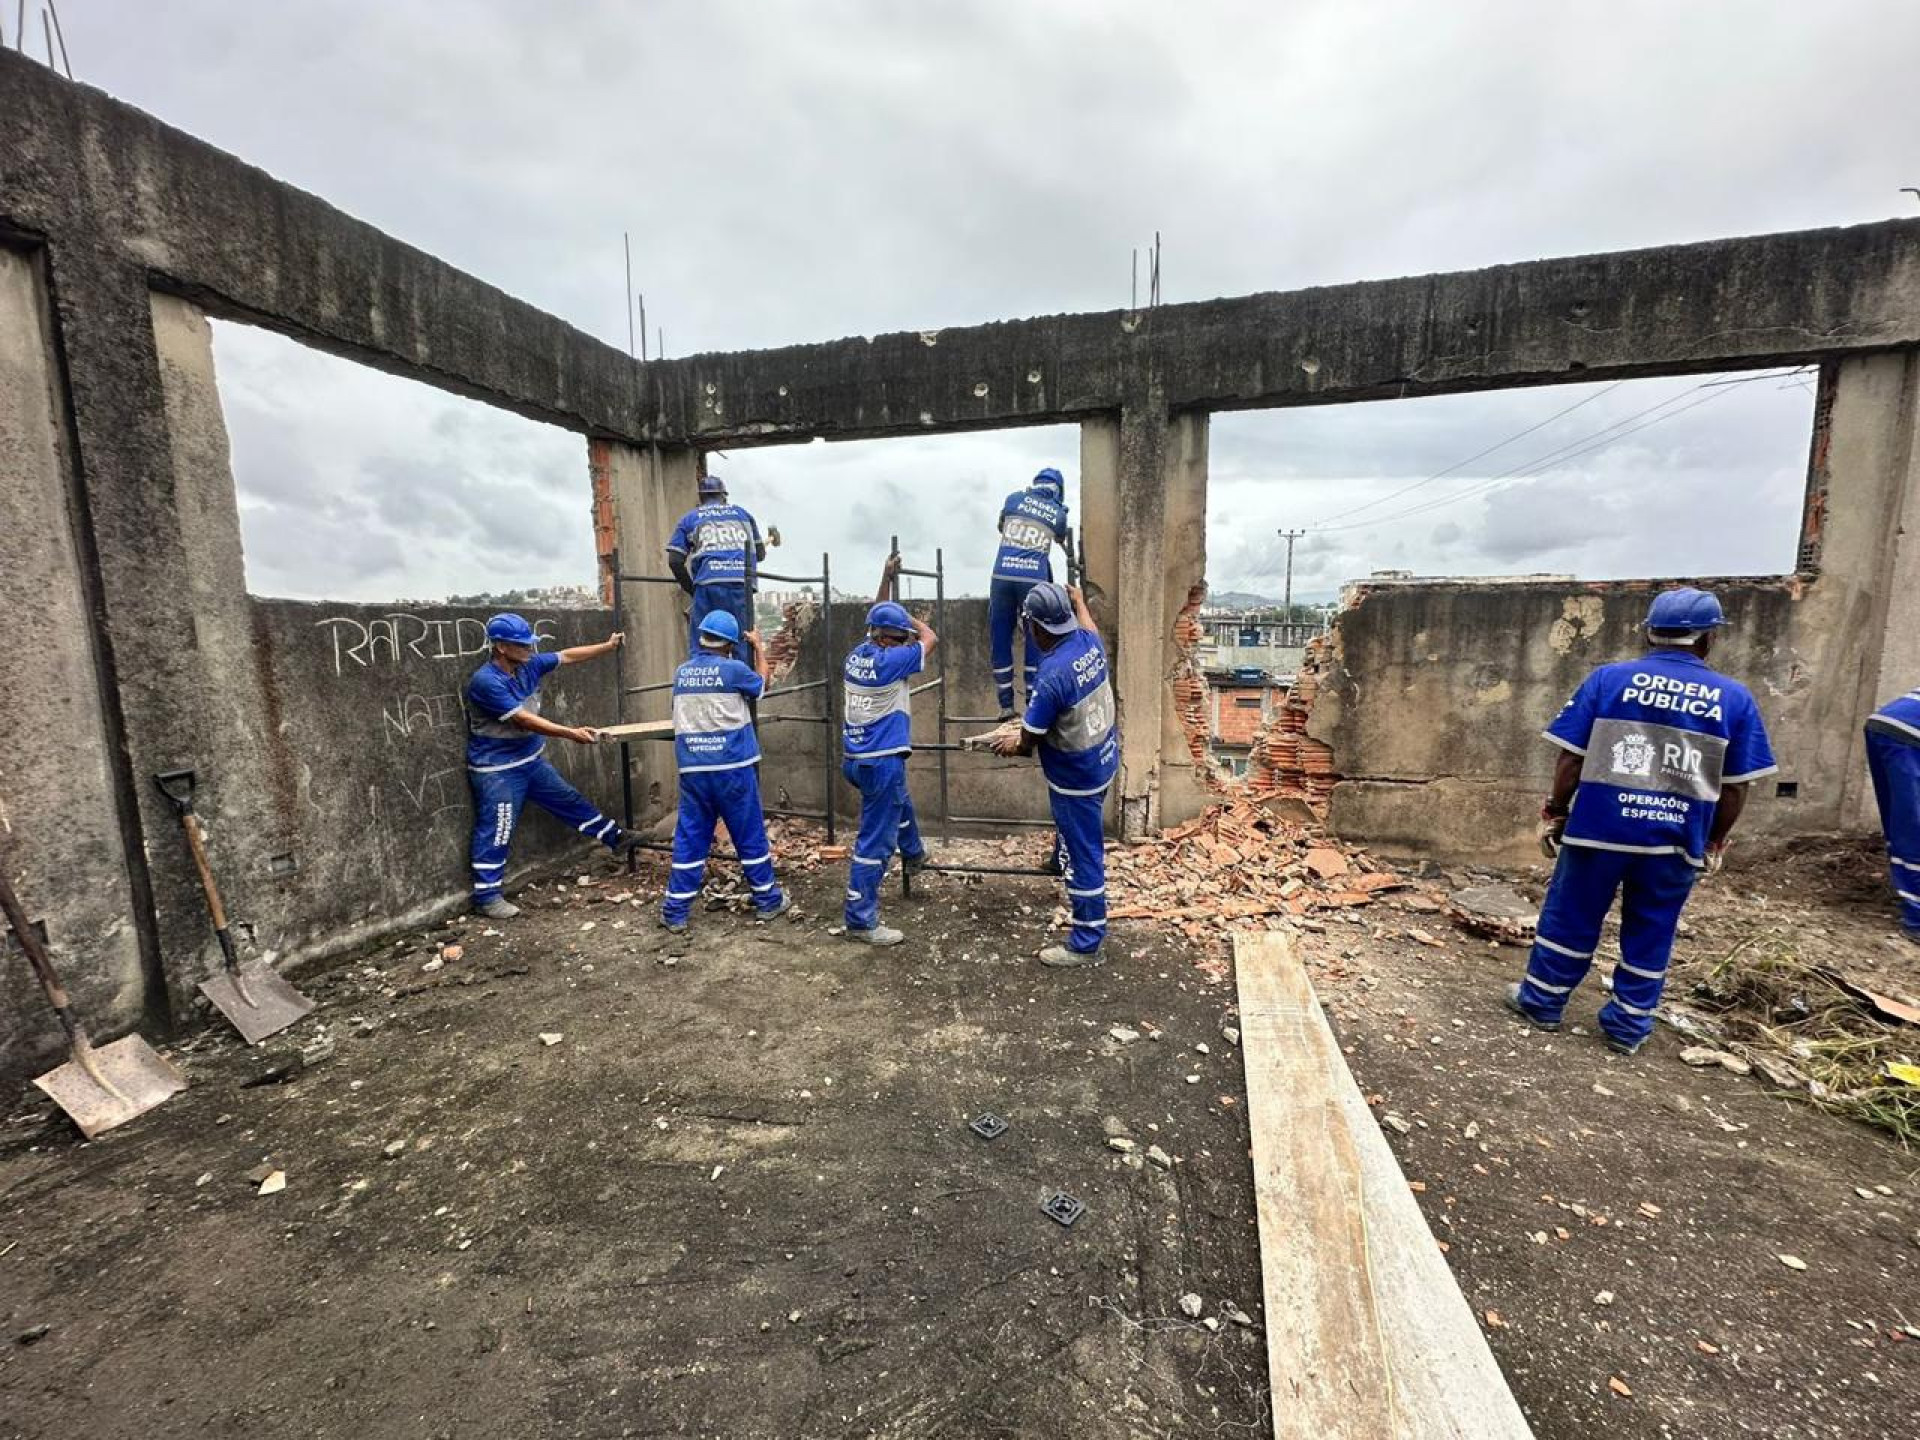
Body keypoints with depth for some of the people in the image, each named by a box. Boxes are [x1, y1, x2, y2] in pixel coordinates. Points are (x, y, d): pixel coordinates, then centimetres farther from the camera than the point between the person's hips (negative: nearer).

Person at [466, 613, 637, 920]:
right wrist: (571, 733, -32)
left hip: (531, 760, 8)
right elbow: (525, 720, -29)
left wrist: (608, 646, 1)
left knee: (569, 800, 19)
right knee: (497, 831, 0)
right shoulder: (486, 682, -25)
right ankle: (486, 897, 12)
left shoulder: (528, 665, -3)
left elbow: (567, 656, 6)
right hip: (497, 770, -8)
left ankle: (615, 837, 32)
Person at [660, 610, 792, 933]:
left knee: (689, 839, 8)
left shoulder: (681, 673, 7)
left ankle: (676, 912, 11)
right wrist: (758, 647, 25)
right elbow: (761, 684, 12)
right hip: (733, 767, -4)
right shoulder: (734, 669, -8)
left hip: (692, 770, 4)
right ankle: (768, 900, 20)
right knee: (750, 835, 8)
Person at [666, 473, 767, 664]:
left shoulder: (689, 519, 18)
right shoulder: (743, 514, 24)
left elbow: (674, 561, 8)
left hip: (708, 585, -1)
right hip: (742, 584, 2)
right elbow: (760, 554, 24)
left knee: (700, 648, 3)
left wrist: (691, 590, 17)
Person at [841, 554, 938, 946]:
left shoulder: (856, 655, 6)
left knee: (900, 803, 35)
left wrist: (887, 578, 28)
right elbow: (930, 638, -4)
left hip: (858, 759, 10)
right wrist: (907, 617, 12)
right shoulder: (888, 661, -16)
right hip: (882, 762, -9)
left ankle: (914, 854, 58)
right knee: (875, 842, -3)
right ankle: (861, 921, 4)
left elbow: (878, 618, 24)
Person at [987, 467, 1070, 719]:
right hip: (1034, 579, -1)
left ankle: (1006, 705, 9)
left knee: (1000, 640, 8)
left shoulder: (1015, 498, 11)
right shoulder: (1059, 513, 11)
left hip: (1002, 576, 1)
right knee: (1036, 641, 9)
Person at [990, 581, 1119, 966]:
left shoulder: (1051, 676, -31)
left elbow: (1029, 740, -20)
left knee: (1082, 856, 4)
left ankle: (1086, 944, 18)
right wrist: (1078, 599, 41)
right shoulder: (1090, 641, -7)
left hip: (1076, 778, -8)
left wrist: (1013, 744, 3)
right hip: (1103, 759, 8)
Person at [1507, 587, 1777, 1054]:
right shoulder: (1734, 698, 1)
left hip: (1599, 826, -2)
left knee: (1570, 917, 11)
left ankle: (1540, 1001, 24)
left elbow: (1570, 760, -6)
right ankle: (1628, 1025, 26)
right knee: (1650, 934, 15)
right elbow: (1735, 788, 4)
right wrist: (1714, 842, 16)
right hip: (1675, 839, 2)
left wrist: (1556, 812, 5)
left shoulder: (1608, 678, -4)